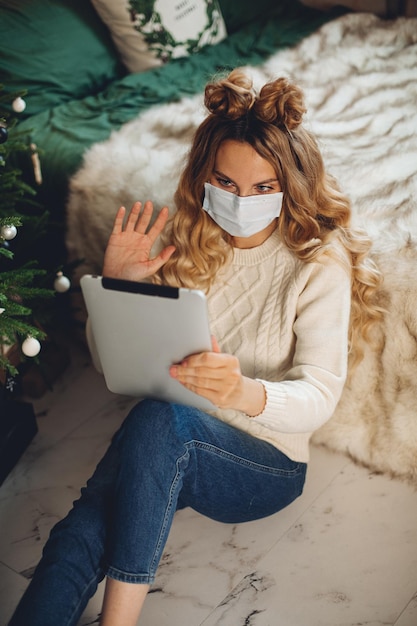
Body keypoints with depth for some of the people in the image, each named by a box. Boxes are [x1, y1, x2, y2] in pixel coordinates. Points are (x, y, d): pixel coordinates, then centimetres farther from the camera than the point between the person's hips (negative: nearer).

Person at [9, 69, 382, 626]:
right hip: (168, 452, 3)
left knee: (159, 418, -37)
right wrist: (116, 286, -17)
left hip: (267, 464, -3)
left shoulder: (319, 263, -10)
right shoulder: (182, 238, 0)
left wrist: (246, 393, -41)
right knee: (76, 540, -30)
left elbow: (319, 396, -19)